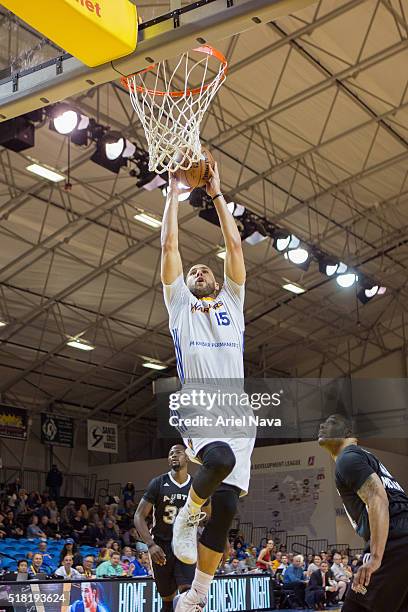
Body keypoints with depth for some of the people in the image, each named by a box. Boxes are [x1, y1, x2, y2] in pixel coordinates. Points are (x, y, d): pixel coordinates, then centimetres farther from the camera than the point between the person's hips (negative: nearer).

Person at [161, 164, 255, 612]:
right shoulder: (179, 304, 18)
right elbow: (169, 246, 13)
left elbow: (234, 246, 17)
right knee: (220, 459, -36)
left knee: (225, 510, -1)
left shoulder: (232, 303, 23)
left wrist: (216, 194, 19)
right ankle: (187, 515, -4)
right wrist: (173, 192, 17)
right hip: (196, 409, -3)